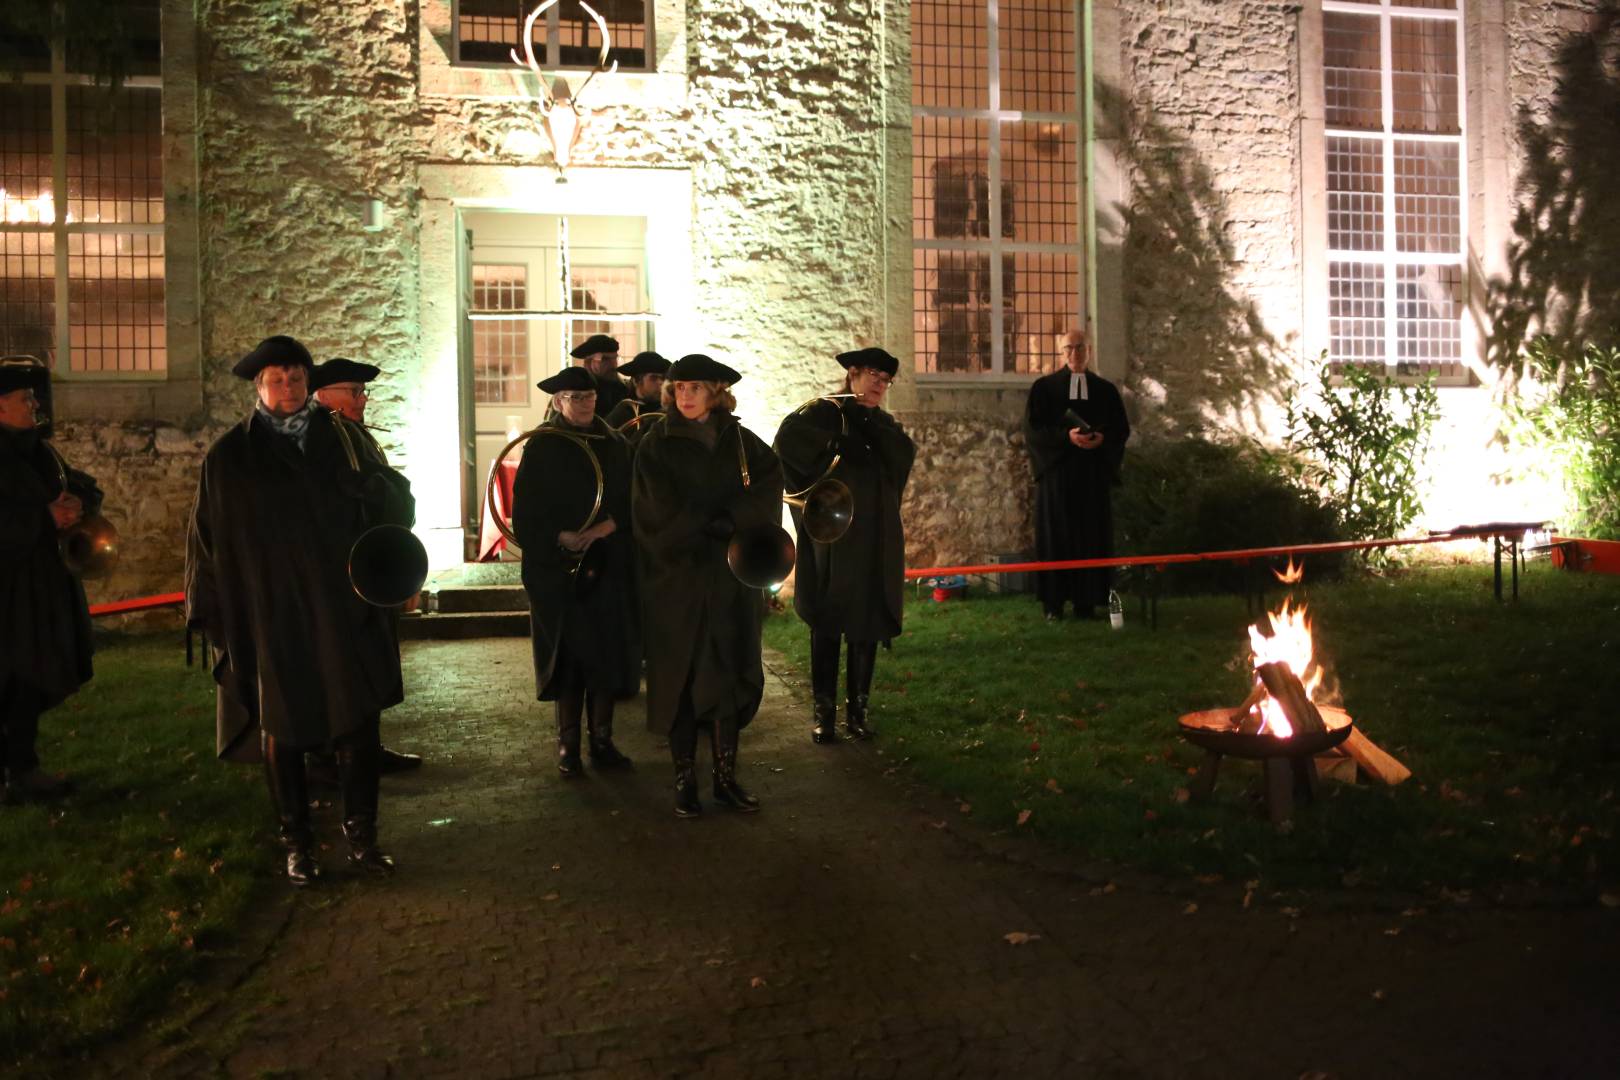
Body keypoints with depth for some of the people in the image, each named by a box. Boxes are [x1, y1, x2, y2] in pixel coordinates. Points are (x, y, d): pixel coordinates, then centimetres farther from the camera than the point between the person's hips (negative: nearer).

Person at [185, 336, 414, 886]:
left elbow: (389, 507, 3)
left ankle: (361, 836, 15)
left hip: (341, 611, 1)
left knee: (359, 721, 2)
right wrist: (212, 615, 1)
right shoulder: (229, 457, 1)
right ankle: (296, 844, 22)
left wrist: (371, 485, -20)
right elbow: (208, 540, 4)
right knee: (282, 730, 8)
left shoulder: (339, 438, 5)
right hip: (270, 618, -1)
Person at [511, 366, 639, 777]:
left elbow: (630, 500, 6)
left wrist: (611, 524, -12)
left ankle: (602, 740, 15)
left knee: (608, 653, 5)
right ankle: (568, 746, 11)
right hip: (559, 568, -3)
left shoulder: (612, 444, 9)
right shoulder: (542, 447, -1)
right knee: (568, 655, 1)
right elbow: (526, 511, -4)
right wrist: (560, 537, -17)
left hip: (608, 566, 4)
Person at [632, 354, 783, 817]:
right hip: (677, 580, -3)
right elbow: (663, 515, -10)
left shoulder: (740, 441, 7)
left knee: (729, 675, 6)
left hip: (731, 578, 3)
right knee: (681, 679, 2)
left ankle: (726, 777, 16)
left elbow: (770, 482, -5)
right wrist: (721, 525, -10)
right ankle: (685, 780, 12)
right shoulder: (657, 445, -2)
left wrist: (728, 520, -16)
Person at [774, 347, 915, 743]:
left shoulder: (883, 423, 17)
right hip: (832, 537, -5)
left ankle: (857, 710, 16)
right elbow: (790, 435, -20)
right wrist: (839, 446, -18)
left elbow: (905, 453, -3)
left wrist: (867, 421, -7)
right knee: (827, 626, 0)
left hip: (875, 541, 5)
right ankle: (825, 713, 9)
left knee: (867, 627, 7)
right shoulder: (825, 411, 0)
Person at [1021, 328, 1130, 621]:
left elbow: (1121, 428, 10)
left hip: (1093, 473, 3)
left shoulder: (1105, 389, 11)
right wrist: (1066, 436, -18)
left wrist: (1102, 438, -12)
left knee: (1091, 537, 1)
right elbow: (1032, 427, -4)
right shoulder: (1044, 387, 3)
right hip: (1057, 471, -2)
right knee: (1056, 536, -2)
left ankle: (1086, 602, 7)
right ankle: (1054, 603, 1)